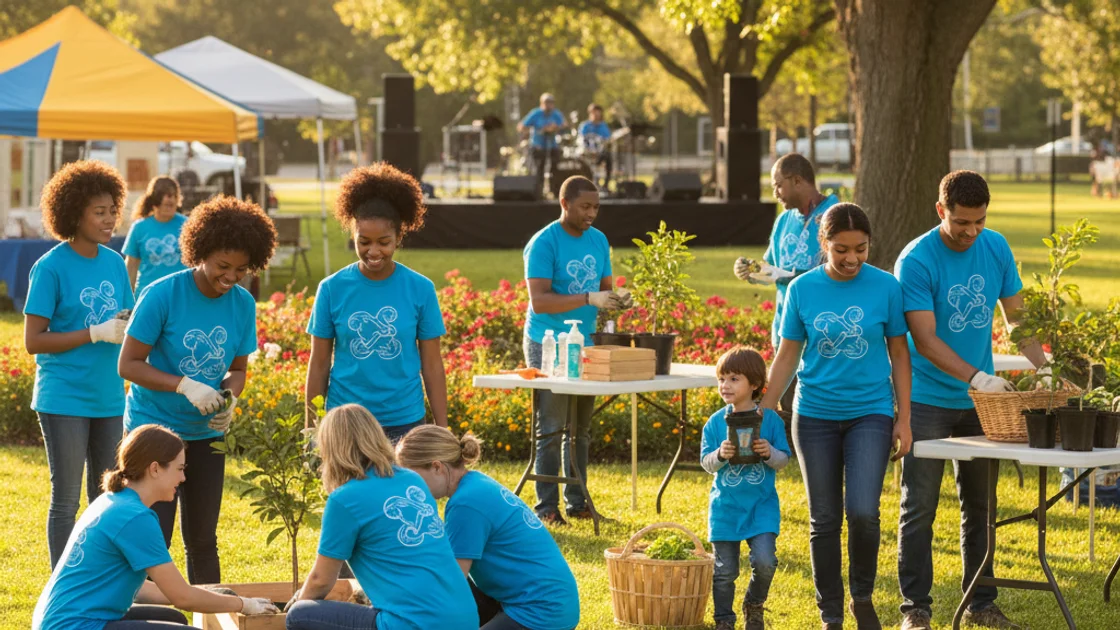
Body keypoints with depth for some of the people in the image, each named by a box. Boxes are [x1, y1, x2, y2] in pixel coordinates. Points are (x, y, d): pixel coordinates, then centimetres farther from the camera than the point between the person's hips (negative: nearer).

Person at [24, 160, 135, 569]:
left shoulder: (114, 263, 7)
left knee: (106, 498, 12)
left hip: (108, 398, 6)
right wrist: (97, 333, -18)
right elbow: (33, 341, -12)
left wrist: (131, 327, -7)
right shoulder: (51, 268, -11)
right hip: (64, 400, -6)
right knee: (66, 499, -1)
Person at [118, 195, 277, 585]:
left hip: (206, 433, 5)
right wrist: (185, 386, -28)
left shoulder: (242, 304, -2)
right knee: (154, 538, -6)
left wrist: (229, 397, -15)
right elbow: (128, 364, -15)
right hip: (154, 427, -5)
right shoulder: (163, 296, -16)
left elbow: (237, 369, 8)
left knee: (203, 540, 13)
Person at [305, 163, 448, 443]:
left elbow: (432, 365, 3)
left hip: (404, 423, 0)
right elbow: (319, 365, 4)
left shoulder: (420, 289, -1)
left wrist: (442, 431, 1)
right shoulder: (332, 289, -1)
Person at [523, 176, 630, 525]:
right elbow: (539, 301, -20)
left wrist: (616, 299, -6)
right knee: (552, 429, -5)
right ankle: (546, 507, -1)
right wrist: (589, 299, -27)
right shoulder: (544, 244, -12)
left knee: (580, 428, 10)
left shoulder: (598, 240, 10)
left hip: (586, 344, 6)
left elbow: (605, 286, 18)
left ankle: (577, 501, 17)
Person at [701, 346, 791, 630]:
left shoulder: (770, 419, -2)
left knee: (764, 561, -15)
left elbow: (784, 460, 1)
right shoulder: (716, 422, 1)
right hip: (725, 507, 1)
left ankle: (754, 605, 13)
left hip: (761, 505, -1)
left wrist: (770, 453, -20)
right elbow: (706, 463, 2)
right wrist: (720, 455, -20)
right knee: (725, 571, 3)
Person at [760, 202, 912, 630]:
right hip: (815, 414, 2)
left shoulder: (885, 287, -4)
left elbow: (899, 354, 3)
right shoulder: (802, 289, -2)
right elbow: (787, 356, 6)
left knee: (862, 512, -16)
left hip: (871, 412, -1)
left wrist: (904, 419, 1)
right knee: (824, 519, 6)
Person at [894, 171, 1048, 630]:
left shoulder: (996, 248, 0)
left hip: (979, 401, 5)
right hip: (929, 399, -5)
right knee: (919, 508, -4)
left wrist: (1042, 368, -7)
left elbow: (1016, 314, 7)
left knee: (979, 506, 13)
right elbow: (925, 338, -21)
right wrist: (978, 378, -30)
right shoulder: (916, 261, -17)